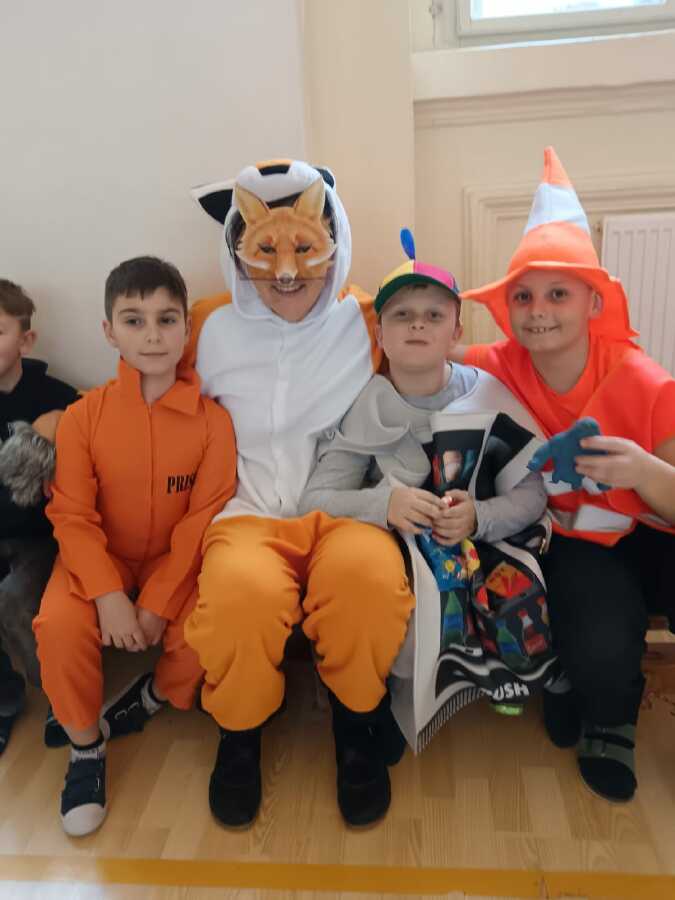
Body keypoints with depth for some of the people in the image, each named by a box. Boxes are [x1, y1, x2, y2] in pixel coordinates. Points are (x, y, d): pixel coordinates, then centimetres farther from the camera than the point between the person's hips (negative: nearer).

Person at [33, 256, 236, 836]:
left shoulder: (212, 419, -11)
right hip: (100, 560, 1)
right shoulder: (83, 416, -9)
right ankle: (86, 750, 2)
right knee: (59, 625, -26)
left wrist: (158, 603, -17)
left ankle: (151, 698, 13)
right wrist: (109, 597, -23)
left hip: (177, 563, 0)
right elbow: (72, 516, -11)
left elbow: (203, 520, -11)